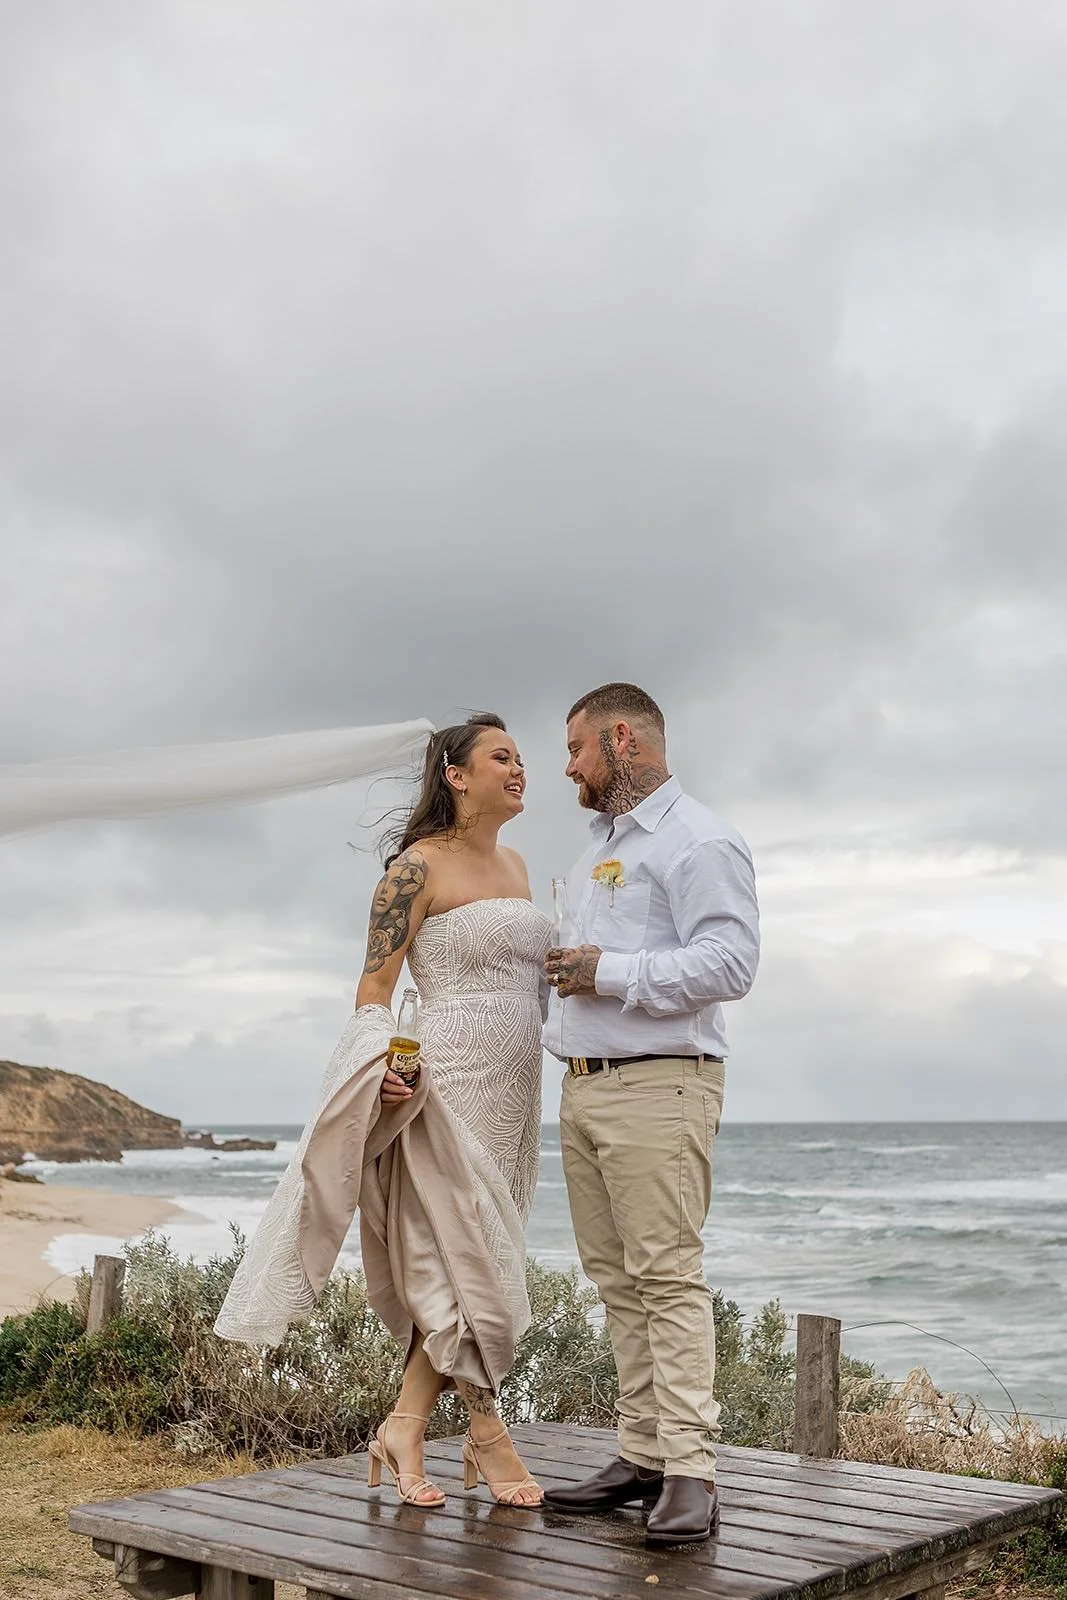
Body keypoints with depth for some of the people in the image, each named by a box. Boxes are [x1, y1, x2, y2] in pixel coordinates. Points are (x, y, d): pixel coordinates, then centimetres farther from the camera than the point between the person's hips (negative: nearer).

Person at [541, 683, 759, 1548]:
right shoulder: (597, 853, 23)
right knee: (616, 1279, 8)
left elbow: (729, 962, -18)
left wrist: (610, 974, -16)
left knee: (668, 1275, -11)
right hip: (584, 1087, 9)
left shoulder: (698, 842, -6)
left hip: (658, 1087, -9)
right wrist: (558, 1023, 14)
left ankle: (690, 1472, -8)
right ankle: (643, 1454, 14)